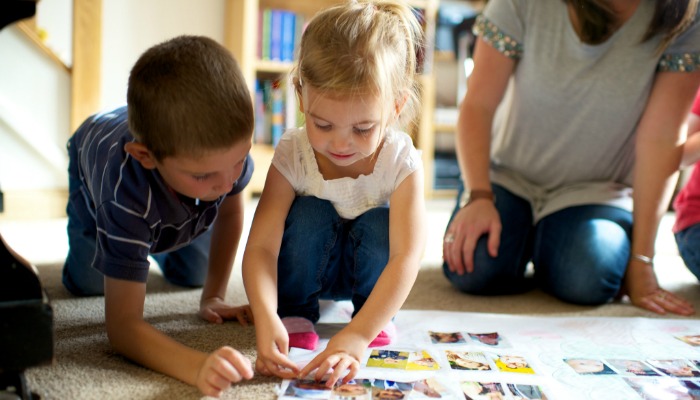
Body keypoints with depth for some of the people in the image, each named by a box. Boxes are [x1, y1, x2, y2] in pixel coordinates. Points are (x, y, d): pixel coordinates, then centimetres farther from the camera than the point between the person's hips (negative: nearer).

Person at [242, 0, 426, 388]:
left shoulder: (401, 161, -30)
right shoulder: (292, 154, -28)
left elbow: (406, 256, -40)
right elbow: (261, 245, -33)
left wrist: (357, 335, -52)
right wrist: (266, 319, -52)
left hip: (367, 267, 1)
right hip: (309, 265, 0)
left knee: (378, 223, -32)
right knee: (308, 213, -32)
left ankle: (376, 321, -5)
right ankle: (295, 313, -7)